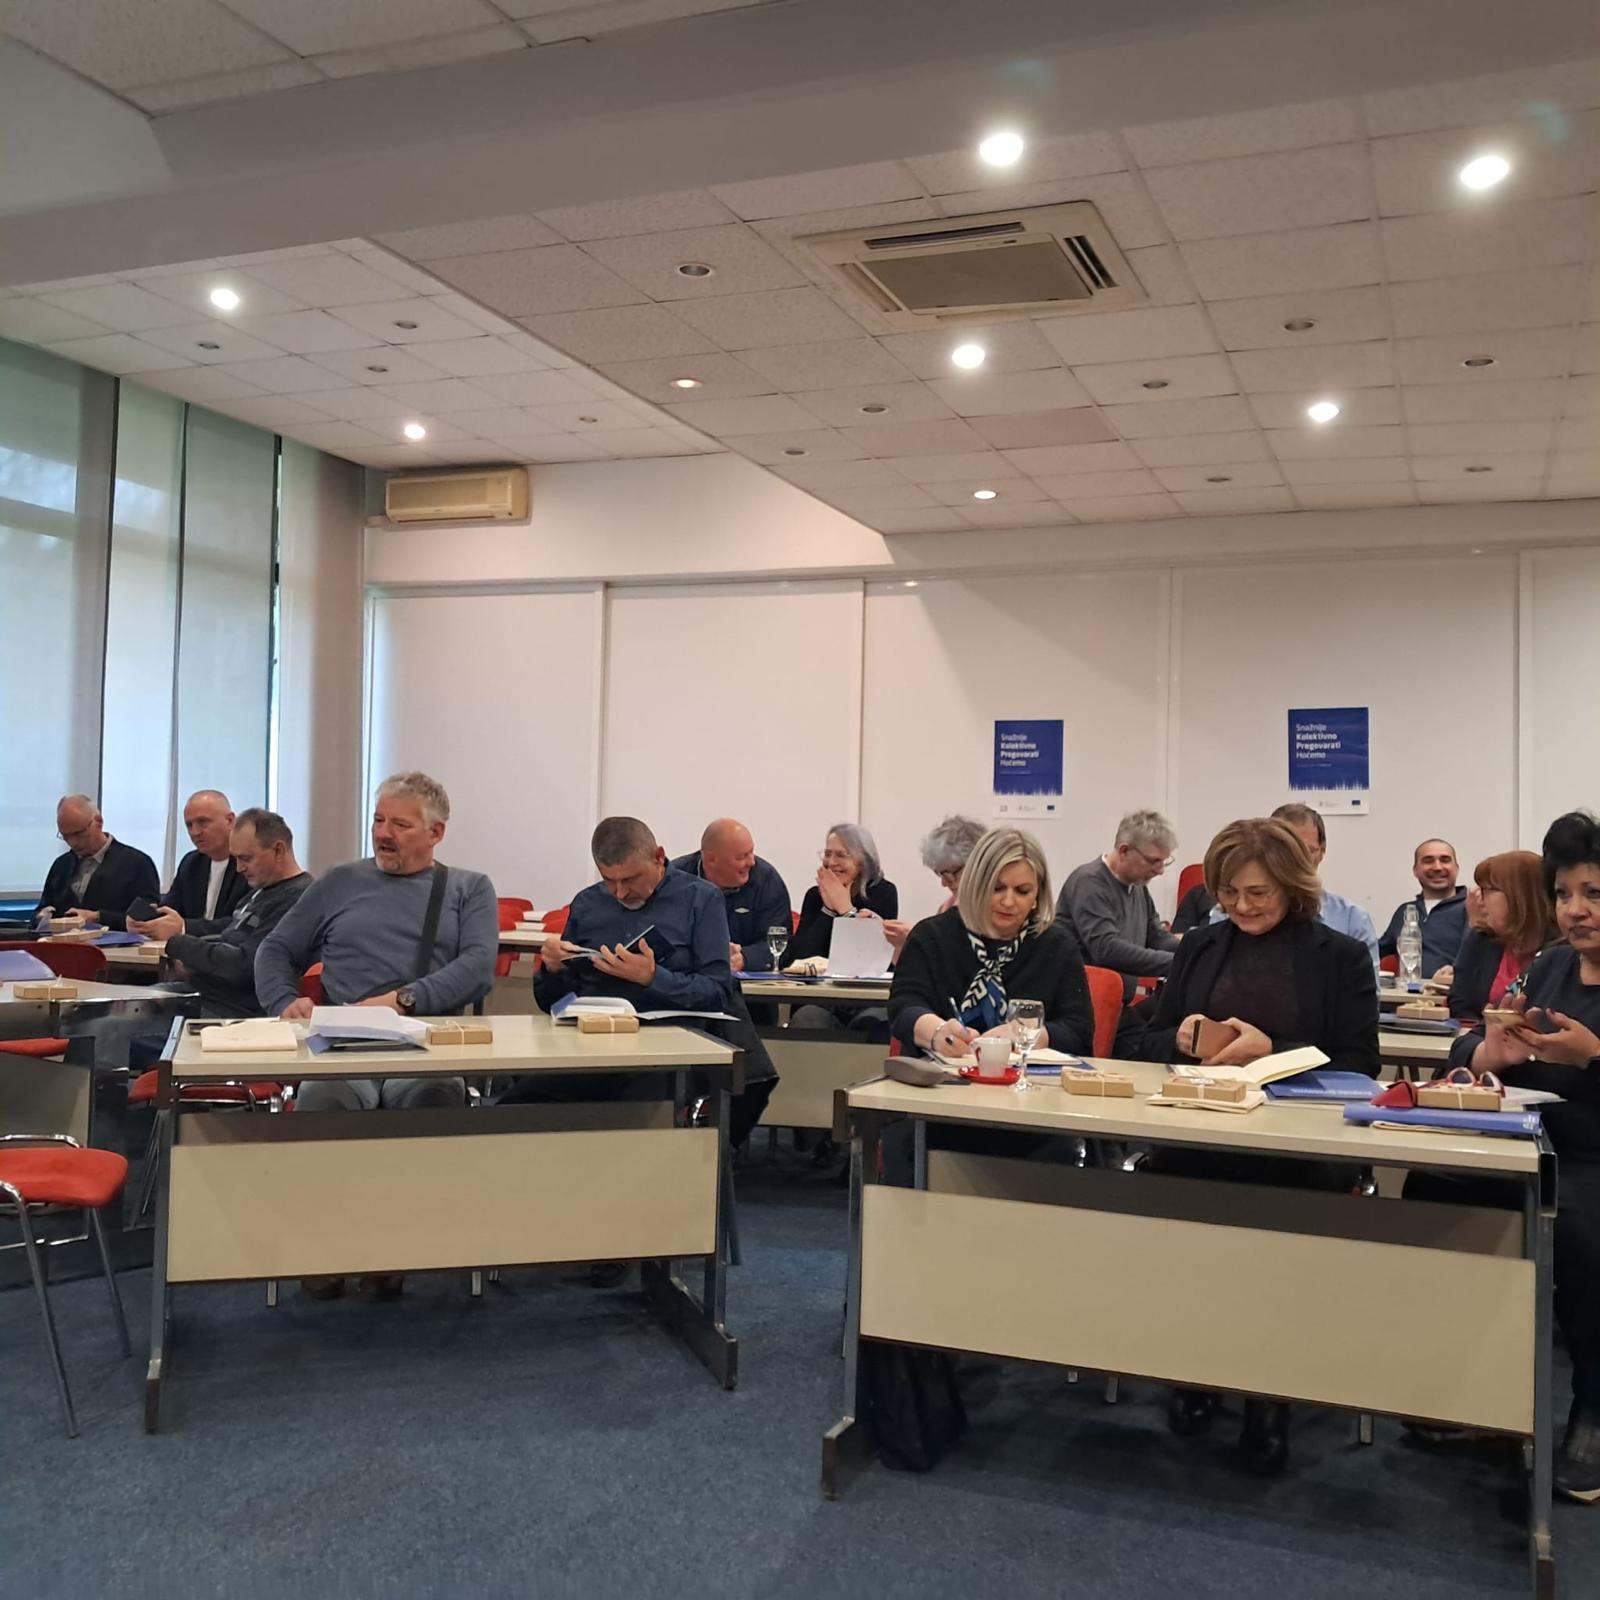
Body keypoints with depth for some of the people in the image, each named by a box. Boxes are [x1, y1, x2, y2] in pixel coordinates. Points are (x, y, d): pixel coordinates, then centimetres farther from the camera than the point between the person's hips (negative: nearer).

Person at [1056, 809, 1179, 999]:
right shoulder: (1089, 882, -14)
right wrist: (1176, 963, -26)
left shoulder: (1138, 886, 13)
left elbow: (1157, 938, 18)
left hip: (1120, 1004, 9)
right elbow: (1107, 950, -25)